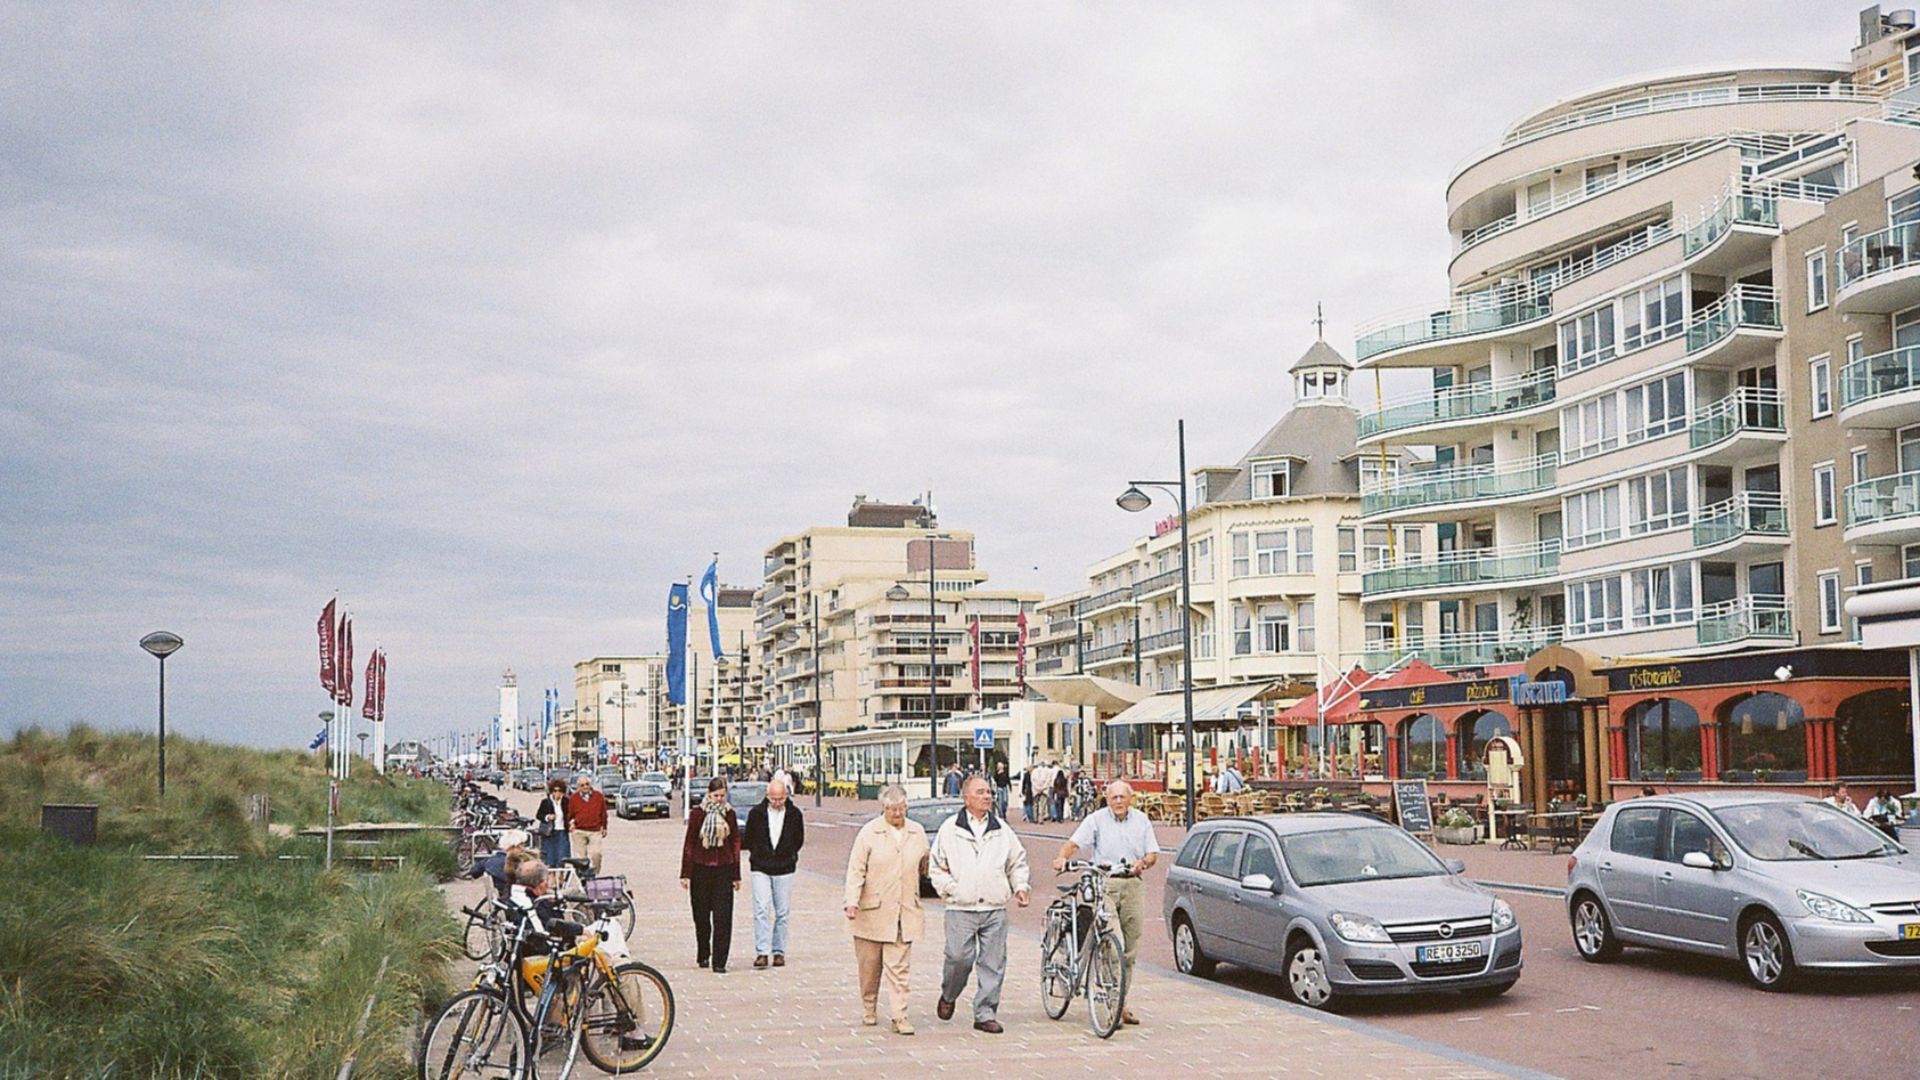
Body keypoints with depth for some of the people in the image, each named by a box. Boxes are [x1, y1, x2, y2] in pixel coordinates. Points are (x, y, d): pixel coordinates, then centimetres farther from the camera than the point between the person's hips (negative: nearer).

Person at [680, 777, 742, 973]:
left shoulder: (729, 814, 6)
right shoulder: (697, 813, 0)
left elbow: (736, 843, 10)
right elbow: (689, 843, 1)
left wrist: (736, 875, 8)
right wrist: (685, 874, -2)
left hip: (723, 869, 1)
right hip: (701, 869, -1)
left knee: (723, 918, -7)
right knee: (701, 916, 9)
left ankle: (719, 962, -6)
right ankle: (702, 955, 29)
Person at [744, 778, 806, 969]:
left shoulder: (794, 814, -1)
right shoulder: (756, 813, -2)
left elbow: (799, 840, 13)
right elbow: (748, 839, 11)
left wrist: (788, 856, 9)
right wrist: (758, 855, 7)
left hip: (784, 869, 1)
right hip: (760, 869, -1)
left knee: (782, 913, 4)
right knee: (761, 910, -11)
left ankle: (779, 952, 13)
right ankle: (762, 952, -12)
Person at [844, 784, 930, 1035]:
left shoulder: (917, 833, 8)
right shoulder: (869, 832, -3)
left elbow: (925, 866, 21)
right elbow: (856, 870, -6)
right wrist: (852, 900, -15)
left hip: (905, 912, 2)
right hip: (872, 911, -2)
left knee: (899, 967, -2)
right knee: (869, 965, 10)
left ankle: (900, 1017, -1)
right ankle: (869, 1009, 28)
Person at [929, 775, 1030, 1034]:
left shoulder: (1001, 829, 12)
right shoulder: (950, 828, 4)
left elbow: (1018, 861, 21)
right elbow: (936, 867, 7)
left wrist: (1020, 886, 7)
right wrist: (951, 889, -4)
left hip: (995, 908, 3)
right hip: (961, 908, -3)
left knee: (993, 963, 0)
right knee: (959, 957, -10)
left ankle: (985, 1014, 9)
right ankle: (948, 996, 20)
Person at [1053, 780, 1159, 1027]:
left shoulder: (1142, 821, 15)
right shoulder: (1096, 820, 4)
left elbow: (1153, 853, 12)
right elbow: (1074, 842, -6)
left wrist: (1143, 862, -11)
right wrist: (1062, 857, -27)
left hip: (1132, 885, 4)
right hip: (1103, 884, -4)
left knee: (1130, 949, 6)